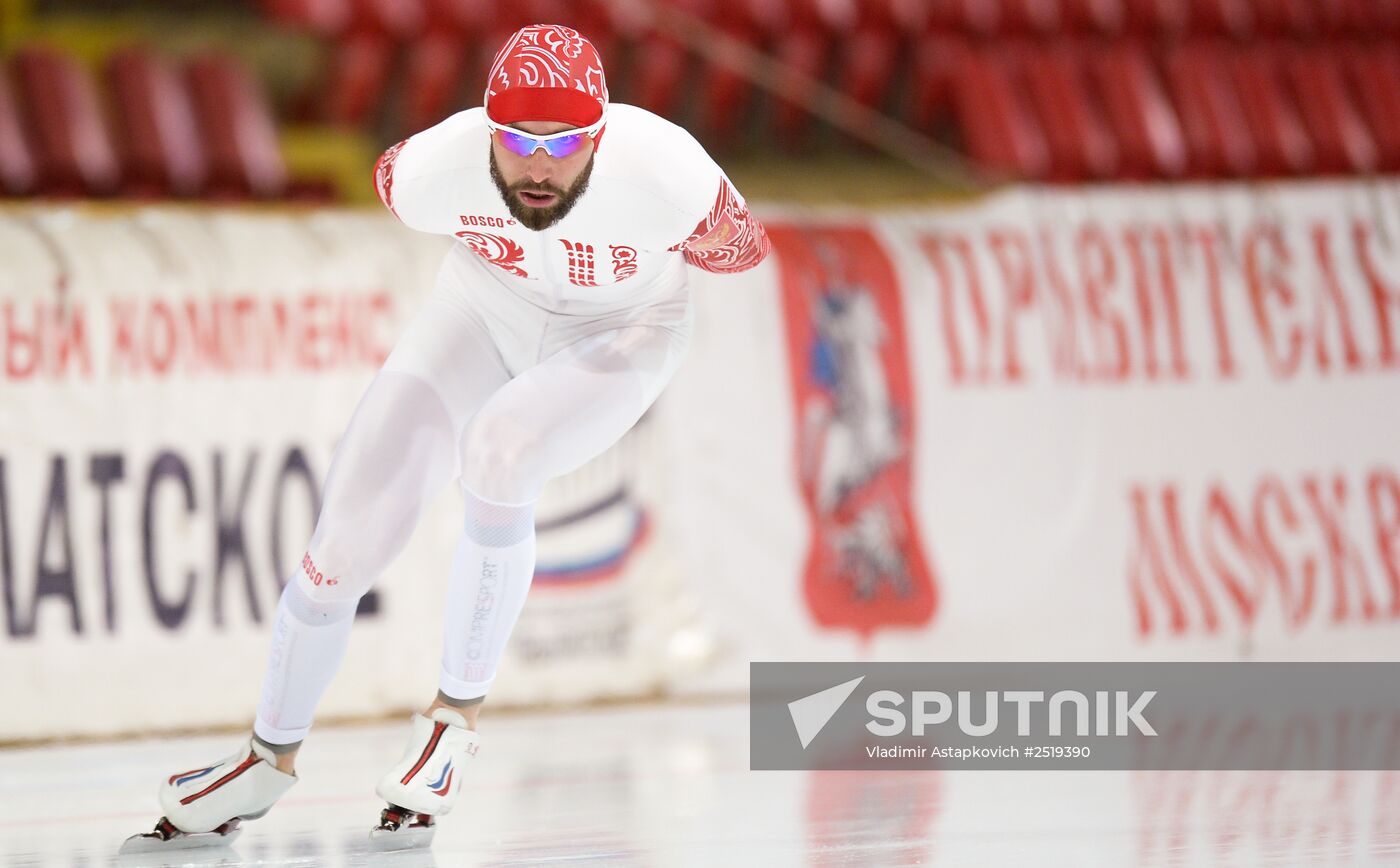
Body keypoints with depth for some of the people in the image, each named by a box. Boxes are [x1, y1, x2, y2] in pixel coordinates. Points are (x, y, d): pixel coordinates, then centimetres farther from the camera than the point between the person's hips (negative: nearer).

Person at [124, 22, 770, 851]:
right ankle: (272, 757, 19)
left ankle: (457, 716, -15)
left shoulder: (666, 177, -37)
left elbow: (739, 248, -13)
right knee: (351, 533, -5)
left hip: (620, 332, -3)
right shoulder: (430, 172, -31)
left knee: (499, 450, -33)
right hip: (486, 308, 3)